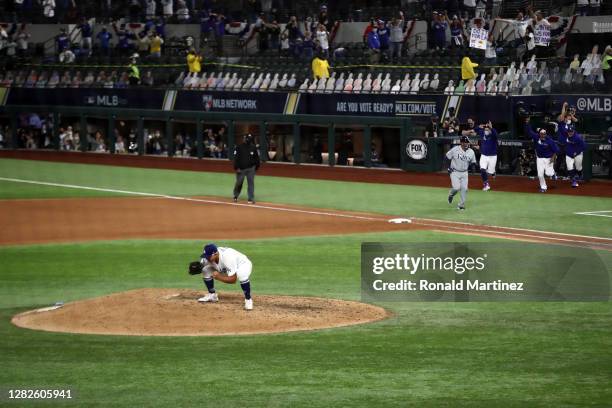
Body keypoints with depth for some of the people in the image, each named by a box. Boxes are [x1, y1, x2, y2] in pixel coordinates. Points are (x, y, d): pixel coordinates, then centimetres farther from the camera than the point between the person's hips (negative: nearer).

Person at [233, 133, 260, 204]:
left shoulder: (253, 147, 6)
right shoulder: (239, 147, -2)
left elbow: (256, 158, 14)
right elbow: (236, 158, -5)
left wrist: (257, 167, 12)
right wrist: (236, 168, -12)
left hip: (251, 169, 2)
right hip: (241, 169, -2)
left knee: (251, 183, -2)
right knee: (239, 183, 6)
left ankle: (251, 199, 2)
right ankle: (235, 196, 27)